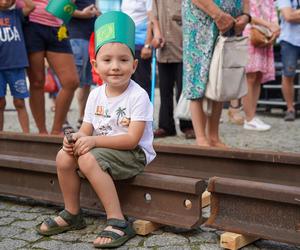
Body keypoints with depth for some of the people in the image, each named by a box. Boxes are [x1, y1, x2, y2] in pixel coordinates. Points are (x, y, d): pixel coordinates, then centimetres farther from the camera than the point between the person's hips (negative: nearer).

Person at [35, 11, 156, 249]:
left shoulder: (138, 96, -18)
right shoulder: (96, 95, 3)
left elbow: (132, 139, -23)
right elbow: (87, 129, 4)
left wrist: (94, 140, -26)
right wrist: (77, 138, -20)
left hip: (133, 154, -7)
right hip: (102, 149, 7)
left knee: (88, 159, -29)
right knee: (64, 157, -9)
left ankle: (118, 222, -24)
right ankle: (72, 214, 10)